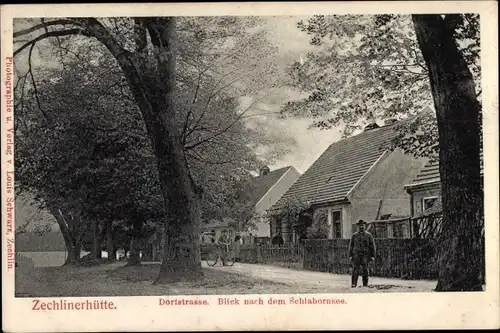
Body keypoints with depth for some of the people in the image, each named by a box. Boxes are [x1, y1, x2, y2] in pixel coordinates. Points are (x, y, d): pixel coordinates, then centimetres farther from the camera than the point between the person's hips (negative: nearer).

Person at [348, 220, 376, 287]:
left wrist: (372, 256, 0)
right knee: (355, 269, -8)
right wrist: (350, 256, 3)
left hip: (365, 255, 0)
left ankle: (365, 284, 8)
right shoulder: (354, 235, 10)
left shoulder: (369, 235, 7)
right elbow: (351, 246, 10)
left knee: (365, 270, 0)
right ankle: (353, 284, -11)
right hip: (356, 255, 0)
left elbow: (372, 246, 6)